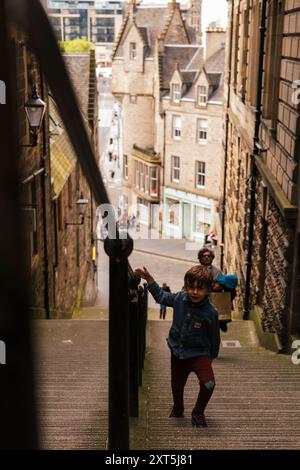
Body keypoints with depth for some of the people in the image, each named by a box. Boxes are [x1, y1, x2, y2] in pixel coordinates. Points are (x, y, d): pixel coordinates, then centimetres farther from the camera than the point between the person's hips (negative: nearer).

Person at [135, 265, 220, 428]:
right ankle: (177, 408, 51)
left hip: (199, 354, -4)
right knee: (177, 384, 19)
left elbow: (214, 338, -6)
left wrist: (212, 356, 3)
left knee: (208, 384, -23)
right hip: (178, 352, 4)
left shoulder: (210, 313, -20)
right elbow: (161, 297, 10)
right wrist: (149, 279, 4)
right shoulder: (179, 299, -10)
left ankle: (198, 413, 5)